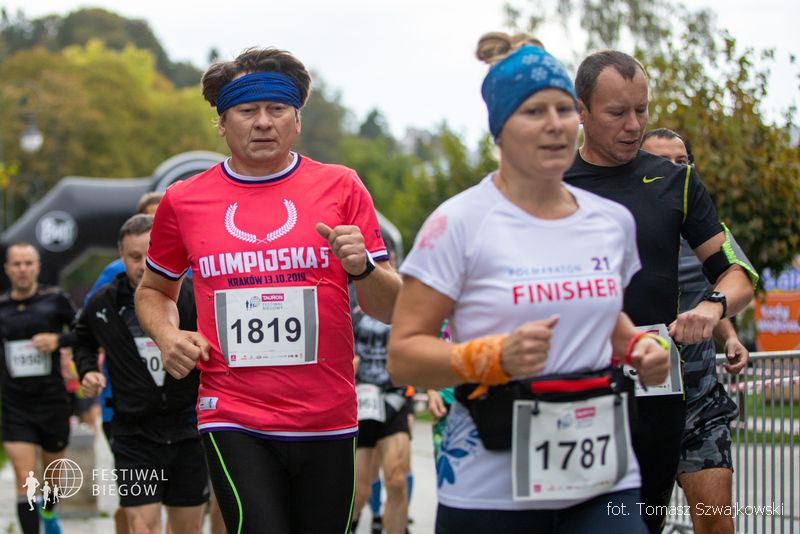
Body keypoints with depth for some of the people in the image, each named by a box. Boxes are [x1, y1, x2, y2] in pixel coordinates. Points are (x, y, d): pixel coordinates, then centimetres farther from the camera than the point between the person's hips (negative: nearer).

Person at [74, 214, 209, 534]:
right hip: (134, 434, 0)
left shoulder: (191, 297, -9)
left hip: (187, 431, 0)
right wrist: (87, 370, 5)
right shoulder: (103, 303, -2)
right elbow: (83, 338, 21)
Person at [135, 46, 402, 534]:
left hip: (329, 421, 1)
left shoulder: (340, 187, 3)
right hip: (233, 420, -1)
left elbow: (392, 310, 5)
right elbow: (154, 290, 21)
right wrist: (167, 335, 0)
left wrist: (361, 268, -16)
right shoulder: (184, 201, 5)